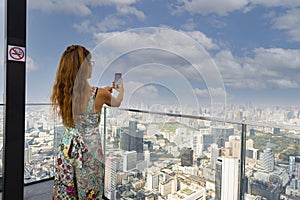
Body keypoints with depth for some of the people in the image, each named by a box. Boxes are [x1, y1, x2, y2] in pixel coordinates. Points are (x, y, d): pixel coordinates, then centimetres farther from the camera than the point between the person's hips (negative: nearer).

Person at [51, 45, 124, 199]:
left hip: (67, 147, 4)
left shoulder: (61, 92, -7)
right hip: (89, 150, -4)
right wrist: (121, 90, 26)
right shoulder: (99, 94, -19)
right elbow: (117, 102, 4)